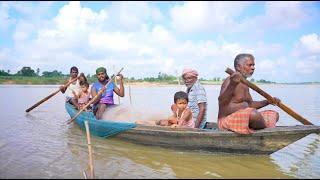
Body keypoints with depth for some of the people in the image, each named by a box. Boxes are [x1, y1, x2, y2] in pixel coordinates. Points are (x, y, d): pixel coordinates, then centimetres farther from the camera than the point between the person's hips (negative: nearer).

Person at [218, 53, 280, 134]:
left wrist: (267, 102, 13)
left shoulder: (244, 83, 16)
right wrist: (232, 85, -46)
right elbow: (221, 101, -33)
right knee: (254, 113, -35)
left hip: (245, 118, 10)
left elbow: (250, 104, 26)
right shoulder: (230, 81, -15)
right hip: (228, 119, -10)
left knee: (274, 114, 14)